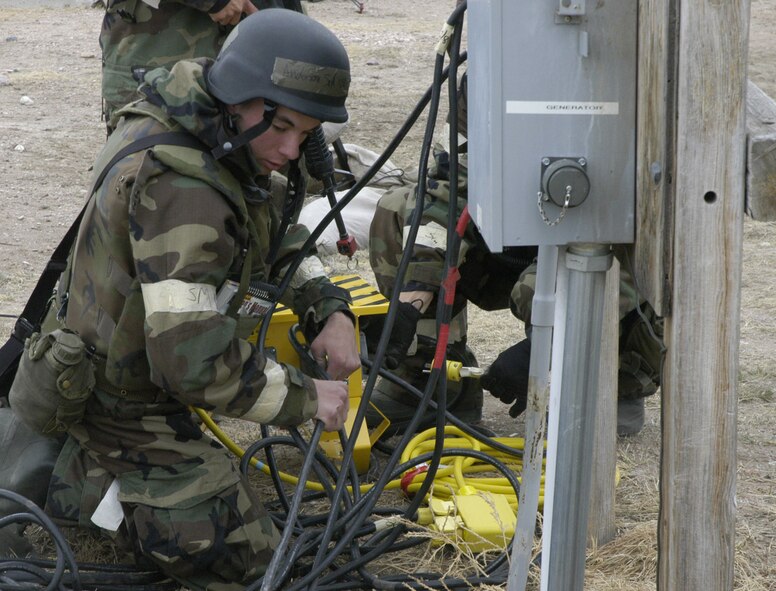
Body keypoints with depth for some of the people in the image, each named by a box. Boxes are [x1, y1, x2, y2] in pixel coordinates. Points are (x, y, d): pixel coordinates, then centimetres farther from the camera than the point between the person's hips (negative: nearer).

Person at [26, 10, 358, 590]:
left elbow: (278, 240, 14)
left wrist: (329, 310, -3)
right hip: (123, 410, -9)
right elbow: (196, 360, -35)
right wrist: (305, 396, -23)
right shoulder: (179, 188, -32)